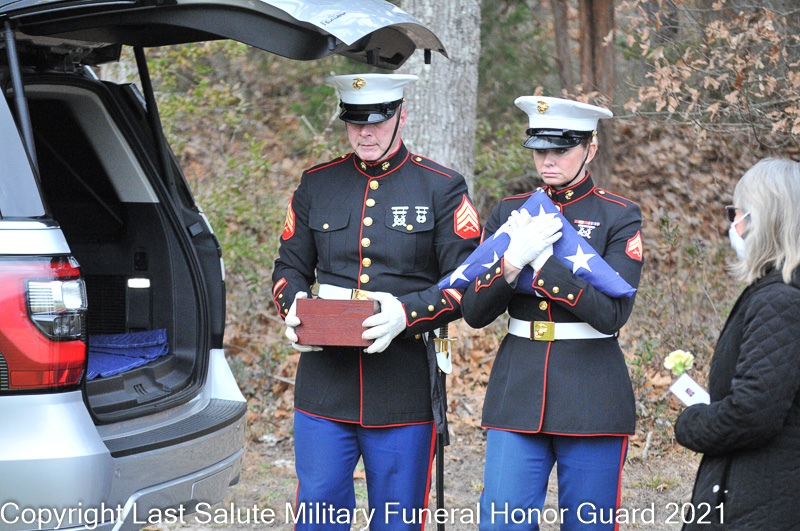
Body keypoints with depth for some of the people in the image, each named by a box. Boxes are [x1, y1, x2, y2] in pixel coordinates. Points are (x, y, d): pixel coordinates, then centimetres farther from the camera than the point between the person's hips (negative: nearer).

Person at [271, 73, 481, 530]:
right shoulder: (316, 184, 10)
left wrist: (407, 313, -20)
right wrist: (293, 307, -7)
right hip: (326, 381, 3)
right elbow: (290, 267, 17)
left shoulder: (442, 189, 1)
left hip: (404, 385, -2)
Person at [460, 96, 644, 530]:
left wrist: (542, 260, -19)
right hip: (518, 392, 2)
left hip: (591, 398, -2)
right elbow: (474, 312, 3)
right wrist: (513, 259, -15)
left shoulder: (619, 217, -1)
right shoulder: (510, 213, 9)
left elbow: (612, 312, -14)